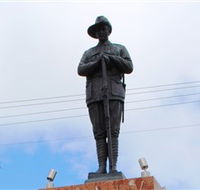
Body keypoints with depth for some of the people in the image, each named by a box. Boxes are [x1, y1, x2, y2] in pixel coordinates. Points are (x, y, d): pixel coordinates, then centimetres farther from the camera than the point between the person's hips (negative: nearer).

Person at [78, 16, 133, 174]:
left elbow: (129, 68, 4)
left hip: (114, 94, -2)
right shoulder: (88, 53, 25)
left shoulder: (120, 49, 20)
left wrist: (111, 58, -8)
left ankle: (113, 166, -14)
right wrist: (98, 62, -9)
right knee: (99, 133, -6)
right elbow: (81, 70, 6)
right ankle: (102, 166, -10)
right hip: (94, 95, 2)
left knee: (113, 131, -10)